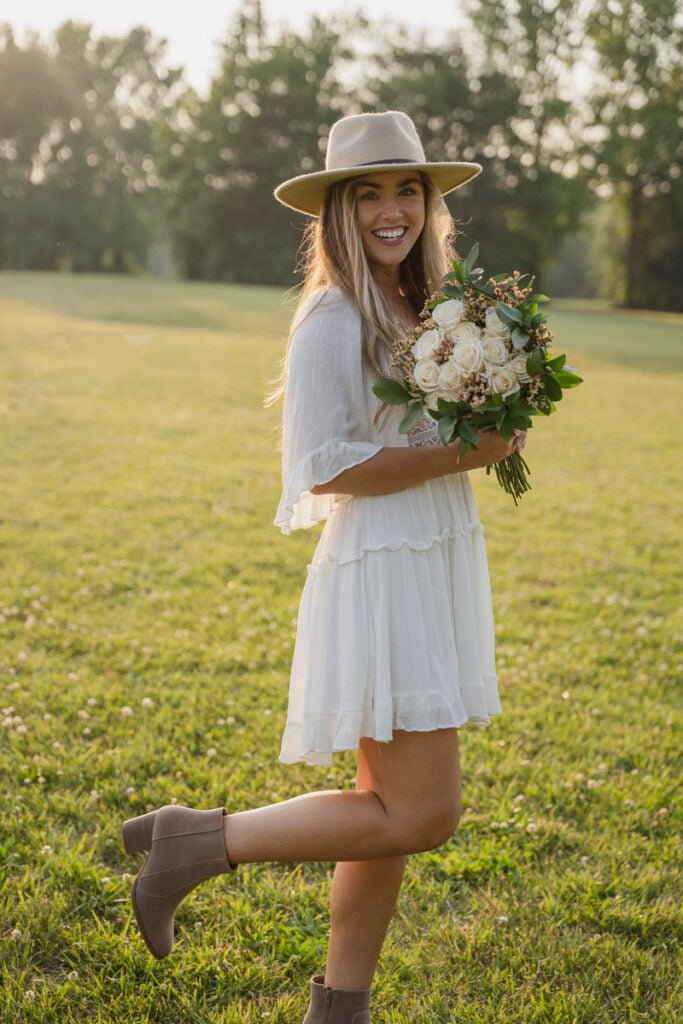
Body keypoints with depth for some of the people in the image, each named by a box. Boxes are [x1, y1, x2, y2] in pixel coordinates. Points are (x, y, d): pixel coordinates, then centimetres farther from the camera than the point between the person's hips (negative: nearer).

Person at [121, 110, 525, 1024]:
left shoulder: (422, 310, 14)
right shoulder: (334, 321, -13)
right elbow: (323, 467, -20)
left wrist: (495, 425, 4)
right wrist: (461, 455, -17)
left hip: (437, 571, 9)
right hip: (380, 576, -9)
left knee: (395, 812, 13)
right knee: (420, 813, -8)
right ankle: (200, 841, 5)